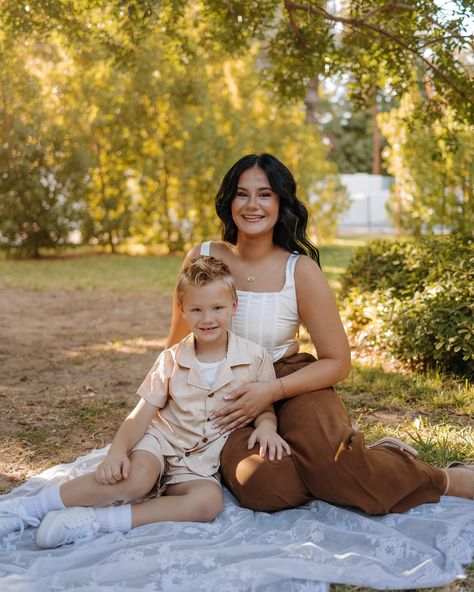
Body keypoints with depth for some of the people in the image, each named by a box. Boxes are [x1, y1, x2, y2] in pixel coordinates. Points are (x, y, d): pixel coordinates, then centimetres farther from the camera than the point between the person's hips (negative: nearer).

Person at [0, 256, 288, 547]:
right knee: (136, 479, -35)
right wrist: (117, 449, -23)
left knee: (210, 500, -34)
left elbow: (265, 409, 6)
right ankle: (27, 508, -26)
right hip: (161, 441, -1)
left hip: (200, 465, 1)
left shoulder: (255, 358, -4)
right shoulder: (171, 360, -2)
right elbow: (141, 415, -4)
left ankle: (93, 521, -33)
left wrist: (266, 426, -19)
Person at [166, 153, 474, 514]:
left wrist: (272, 391, -19)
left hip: (292, 382, -1)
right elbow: (178, 345, 10)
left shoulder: (301, 270, -10)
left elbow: (337, 361, -6)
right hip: (226, 396, 1)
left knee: (330, 460, -34)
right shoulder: (202, 258, -4)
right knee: (260, 488, -32)